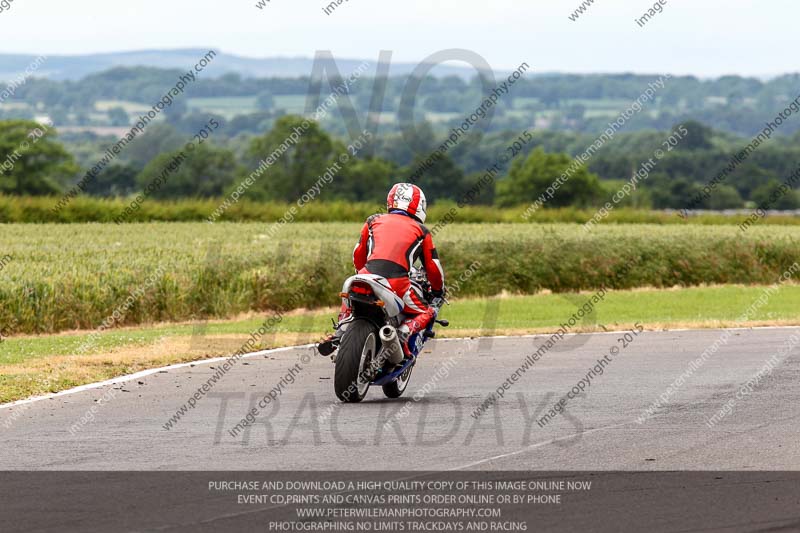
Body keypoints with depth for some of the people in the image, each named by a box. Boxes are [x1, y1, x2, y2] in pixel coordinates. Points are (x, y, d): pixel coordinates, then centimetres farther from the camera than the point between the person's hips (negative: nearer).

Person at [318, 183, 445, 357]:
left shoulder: (374, 221, 24)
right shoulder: (421, 230, 20)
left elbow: (358, 256, 29)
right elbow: (432, 266, 23)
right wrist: (438, 289, 41)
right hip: (397, 281, -2)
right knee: (426, 313, 18)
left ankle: (341, 330, 9)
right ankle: (404, 332, -13)